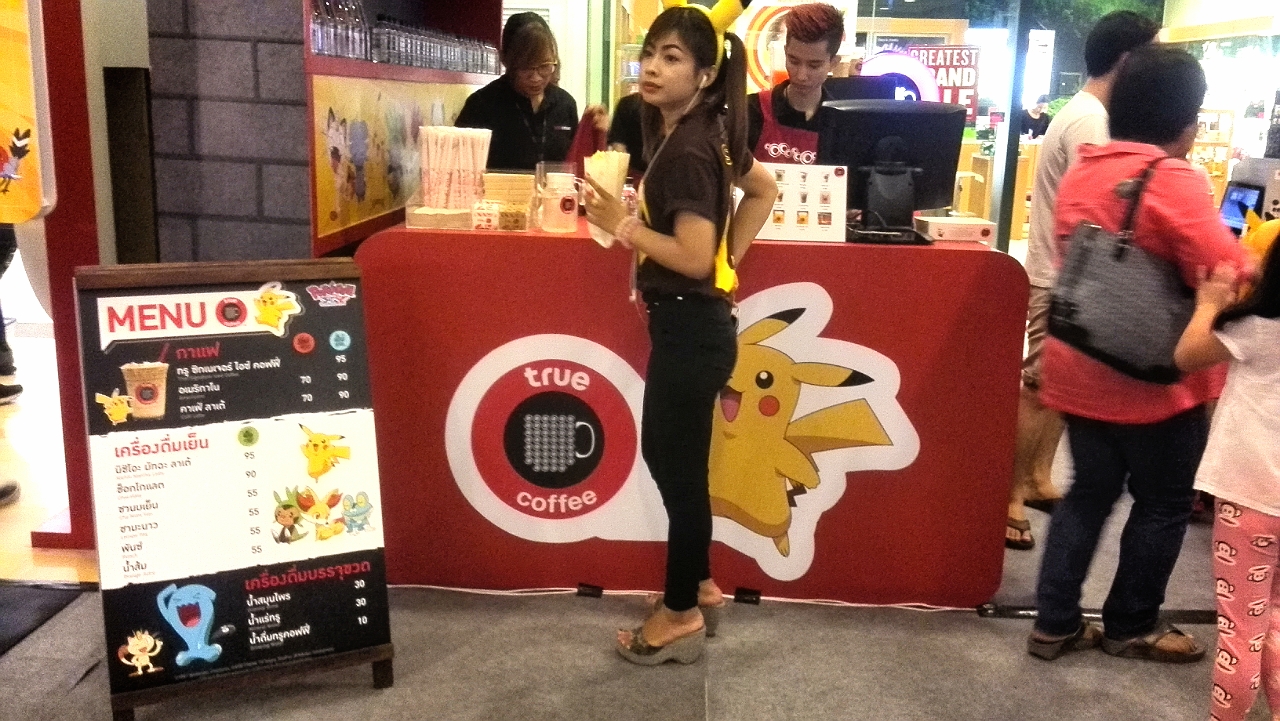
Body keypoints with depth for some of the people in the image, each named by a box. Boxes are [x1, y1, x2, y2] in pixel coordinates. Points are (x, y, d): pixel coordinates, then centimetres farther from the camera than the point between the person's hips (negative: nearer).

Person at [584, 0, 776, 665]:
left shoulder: (686, 149, -20)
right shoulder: (706, 132, 9)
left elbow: (694, 257, -25)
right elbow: (764, 189, 22)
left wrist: (623, 226, -15)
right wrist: (732, 254, 15)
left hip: (690, 328, -10)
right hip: (691, 322, 10)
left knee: (680, 468, 3)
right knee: (665, 455, 21)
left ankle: (682, 615, 19)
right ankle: (698, 586, 35)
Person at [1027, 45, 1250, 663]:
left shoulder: (1081, 170, 6)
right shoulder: (1171, 178, -18)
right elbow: (1236, 279, -20)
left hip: (1080, 367, 7)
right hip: (1153, 377, -7)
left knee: (1089, 492, 16)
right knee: (1162, 504, 12)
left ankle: (1054, 624, 19)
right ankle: (1131, 626, 26)